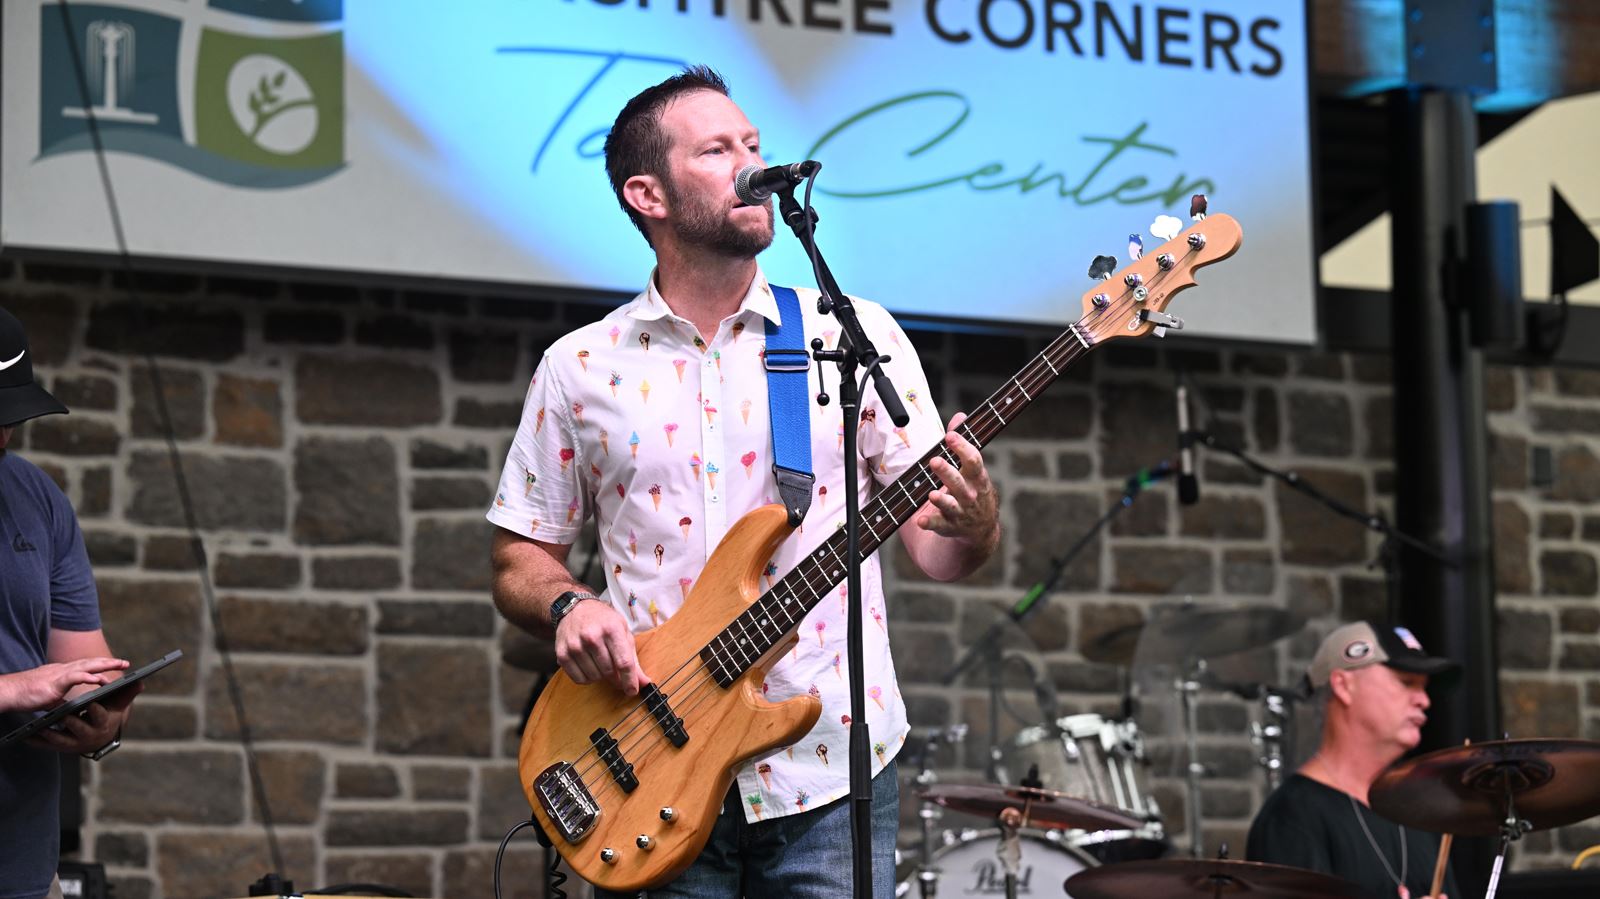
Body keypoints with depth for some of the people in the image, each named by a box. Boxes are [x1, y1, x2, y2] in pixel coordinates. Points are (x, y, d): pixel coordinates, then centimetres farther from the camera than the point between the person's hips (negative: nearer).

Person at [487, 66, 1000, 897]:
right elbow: (520, 557, 11)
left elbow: (933, 548, 3)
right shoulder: (580, 368, 6)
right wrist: (567, 605, -10)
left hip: (829, 773, 0)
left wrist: (971, 524, -19)